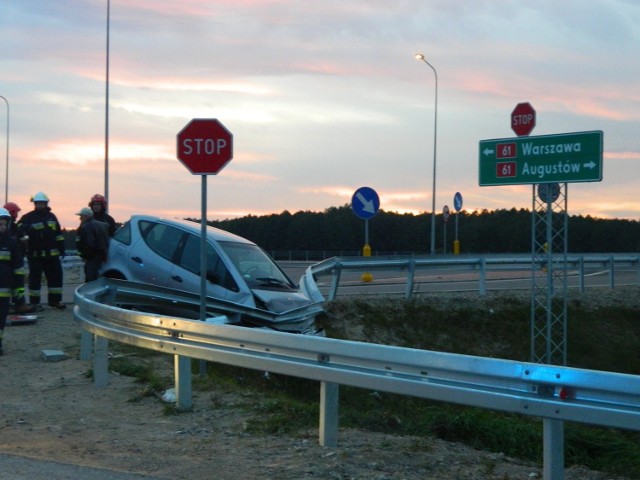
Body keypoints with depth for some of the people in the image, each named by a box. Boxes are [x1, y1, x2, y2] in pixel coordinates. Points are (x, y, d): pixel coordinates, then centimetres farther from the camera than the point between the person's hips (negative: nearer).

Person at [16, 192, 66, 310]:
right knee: (35, 278, -1)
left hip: (52, 254, 5)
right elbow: (20, 229, -14)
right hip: (35, 254, -5)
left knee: (56, 276, 8)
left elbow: (58, 234, 19)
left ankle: (55, 300, 20)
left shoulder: (51, 216, 15)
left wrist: (62, 248, 16)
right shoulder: (28, 217, -2)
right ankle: (34, 302, 7)